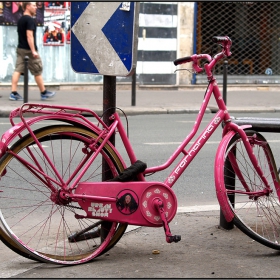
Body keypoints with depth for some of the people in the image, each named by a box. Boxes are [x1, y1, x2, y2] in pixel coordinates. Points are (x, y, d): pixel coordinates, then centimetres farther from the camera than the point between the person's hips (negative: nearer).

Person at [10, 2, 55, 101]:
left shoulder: (20, 20, 14)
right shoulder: (30, 19, -15)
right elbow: (29, 35, -21)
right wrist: (33, 51, -23)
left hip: (20, 48, 8)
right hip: (28, 50, -8)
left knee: (18, 70, 3)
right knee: (37, 72, 4)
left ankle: (13, 93, -4)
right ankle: (43, 93, 14)